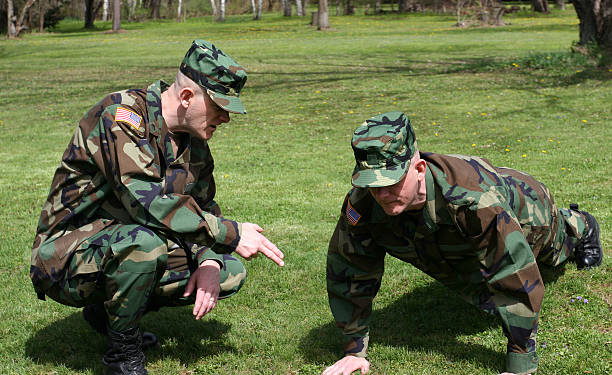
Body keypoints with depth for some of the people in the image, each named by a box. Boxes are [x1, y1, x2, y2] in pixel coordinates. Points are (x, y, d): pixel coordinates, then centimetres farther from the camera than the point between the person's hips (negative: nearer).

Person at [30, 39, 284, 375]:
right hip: (68, 256, -8)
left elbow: (203, 207, 11)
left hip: (126, 247, 8)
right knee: (143, 241, -38)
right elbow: (149, 203, -33)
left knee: (231, 272, -2)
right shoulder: (122, 115, -22)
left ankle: (110, 310, 10)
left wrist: (209, 261, -10)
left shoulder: (193, 139, 4)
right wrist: (231, 234, -29)